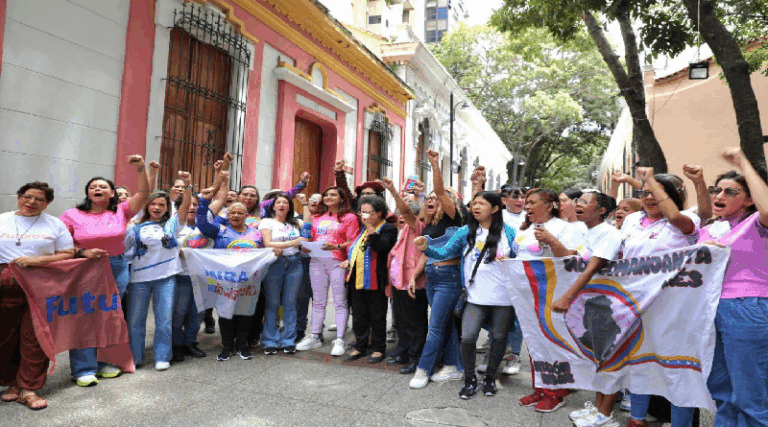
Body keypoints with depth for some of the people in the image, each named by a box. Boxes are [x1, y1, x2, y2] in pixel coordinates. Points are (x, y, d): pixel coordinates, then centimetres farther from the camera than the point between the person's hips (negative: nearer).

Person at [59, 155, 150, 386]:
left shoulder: (121, 211, 2)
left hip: (117, 268, 2)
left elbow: (144, 193, -7)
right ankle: (84, 369, 8)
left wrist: (141, 169, -17)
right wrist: (83, 252, -16)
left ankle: (104, 362, 25)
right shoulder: (72, 215, 1)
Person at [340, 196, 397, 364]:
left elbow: (382, 246, -25)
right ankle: (360, 347, 26)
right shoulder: (364, 229, 17)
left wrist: (371, 228, -24)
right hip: (357, 279, 8)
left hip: (375, 281, -8)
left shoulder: (388, 229, -8)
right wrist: (350, 261, 13)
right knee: (359, 315, 14)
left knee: (377, 316, 4)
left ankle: (379, 349, 17)